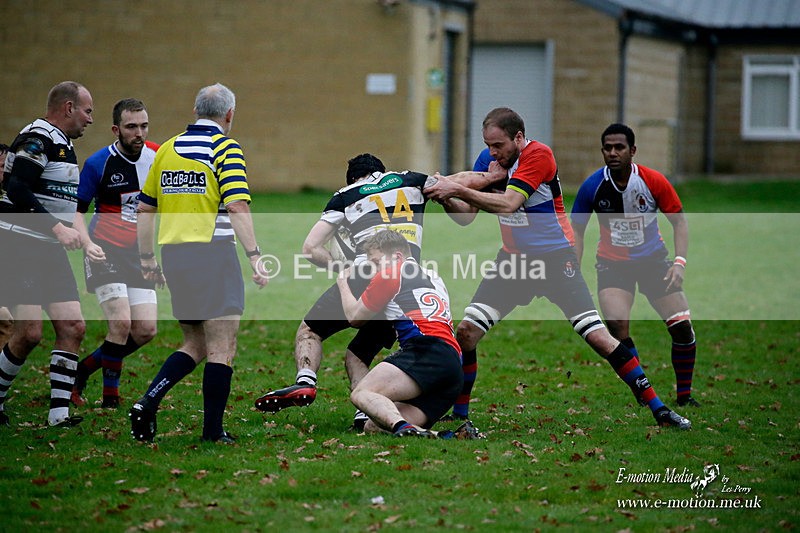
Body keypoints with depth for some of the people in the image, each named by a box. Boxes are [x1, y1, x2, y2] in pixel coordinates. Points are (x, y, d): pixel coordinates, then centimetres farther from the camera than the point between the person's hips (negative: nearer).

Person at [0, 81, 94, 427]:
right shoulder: (38, 138, -12)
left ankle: (59, 412, -4)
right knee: (29, 333, -14)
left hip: (50, 253, 10)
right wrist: (57, 228, -27)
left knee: (73, 327, -3)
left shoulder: (63, 145, 19)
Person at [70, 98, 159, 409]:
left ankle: (85, 368, 17)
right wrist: (87, 244, -22)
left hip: (139, 255, 5)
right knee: (121, 323, -18)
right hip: (105, 253, -5)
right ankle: (110, 395, -1)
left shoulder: (157, 157, 1)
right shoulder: (98, 163, -11)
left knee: (145, 330, -3)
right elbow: (76, 210, -5)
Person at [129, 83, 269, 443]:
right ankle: (213, 432, -2)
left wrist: (147, 259, 23)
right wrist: (254, 257, -18)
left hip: (173, 253, 6)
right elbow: (237, 206, -16)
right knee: (221, 348, 0)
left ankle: (147, 403, -1)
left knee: (194, 346, 16)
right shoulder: (225, 148, -5)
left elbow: (144, 208, 16)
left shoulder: (167, 149, 13)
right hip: (212, 252, -6)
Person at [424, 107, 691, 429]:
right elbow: (466, 215, 2)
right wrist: (445, 196, -19)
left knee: (599, 338, -10)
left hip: (555, 258, -5)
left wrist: (457, 190, -33)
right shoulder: (490, 161, 0)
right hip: (513, 258, 5)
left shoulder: (538, 155, -19)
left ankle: (657, 408, 0)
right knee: (467, 331, -10)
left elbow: (506, 204, -29)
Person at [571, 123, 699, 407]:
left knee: (682, 326, -8)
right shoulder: (593, 186, -14)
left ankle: (684, 395, 12)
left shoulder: (654, 181, -15)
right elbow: (577, 230, -2)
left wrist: (679, 263, -17)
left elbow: (679, 221, -4)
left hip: (653, 259, 1)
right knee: (617, 326, -24)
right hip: (612, 263, -1)